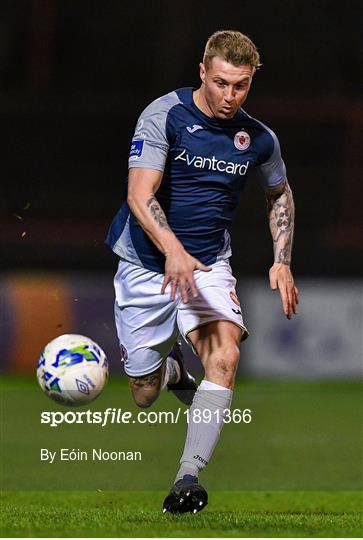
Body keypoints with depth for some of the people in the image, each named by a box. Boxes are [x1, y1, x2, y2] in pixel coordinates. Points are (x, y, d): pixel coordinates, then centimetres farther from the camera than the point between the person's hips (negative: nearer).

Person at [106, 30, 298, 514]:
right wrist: (174, 252, -40)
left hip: (208, 265, 2)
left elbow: (280, 195, 19)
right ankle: (170, 367, 43)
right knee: (145, 395, 5)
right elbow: (140, 195, -24)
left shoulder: (259, 139, -2)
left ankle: (189, 476, -31)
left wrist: (282, 262, 5)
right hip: (146, 265, -2)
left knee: (224, 355, -27)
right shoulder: (164, 116, -15)